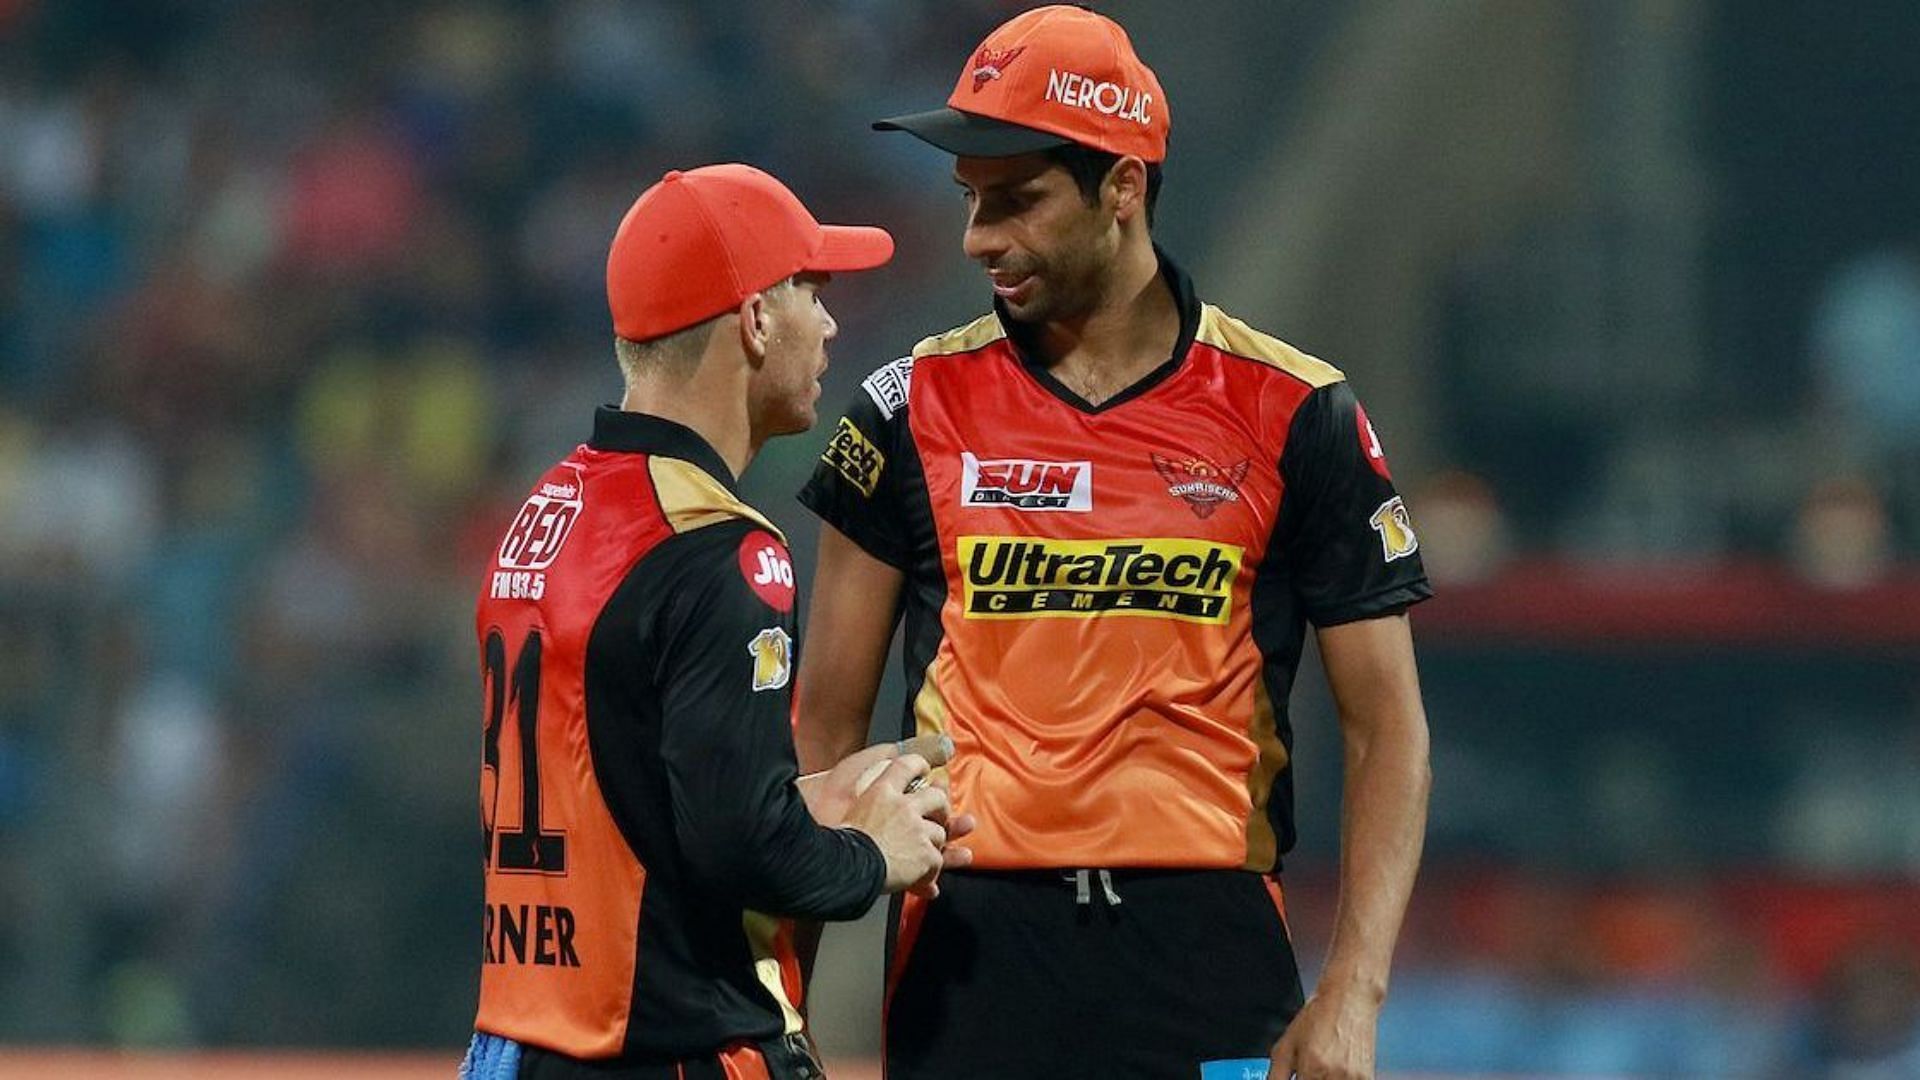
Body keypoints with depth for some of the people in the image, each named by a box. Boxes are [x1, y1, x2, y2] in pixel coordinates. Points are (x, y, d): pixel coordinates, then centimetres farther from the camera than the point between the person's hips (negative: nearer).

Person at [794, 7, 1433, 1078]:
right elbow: (828, 721, 9)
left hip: (1210, 950, -1)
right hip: (972, 943, 1)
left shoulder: (1297, 416, 2)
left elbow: (1387, 727, 3)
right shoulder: (912, 409, 6)